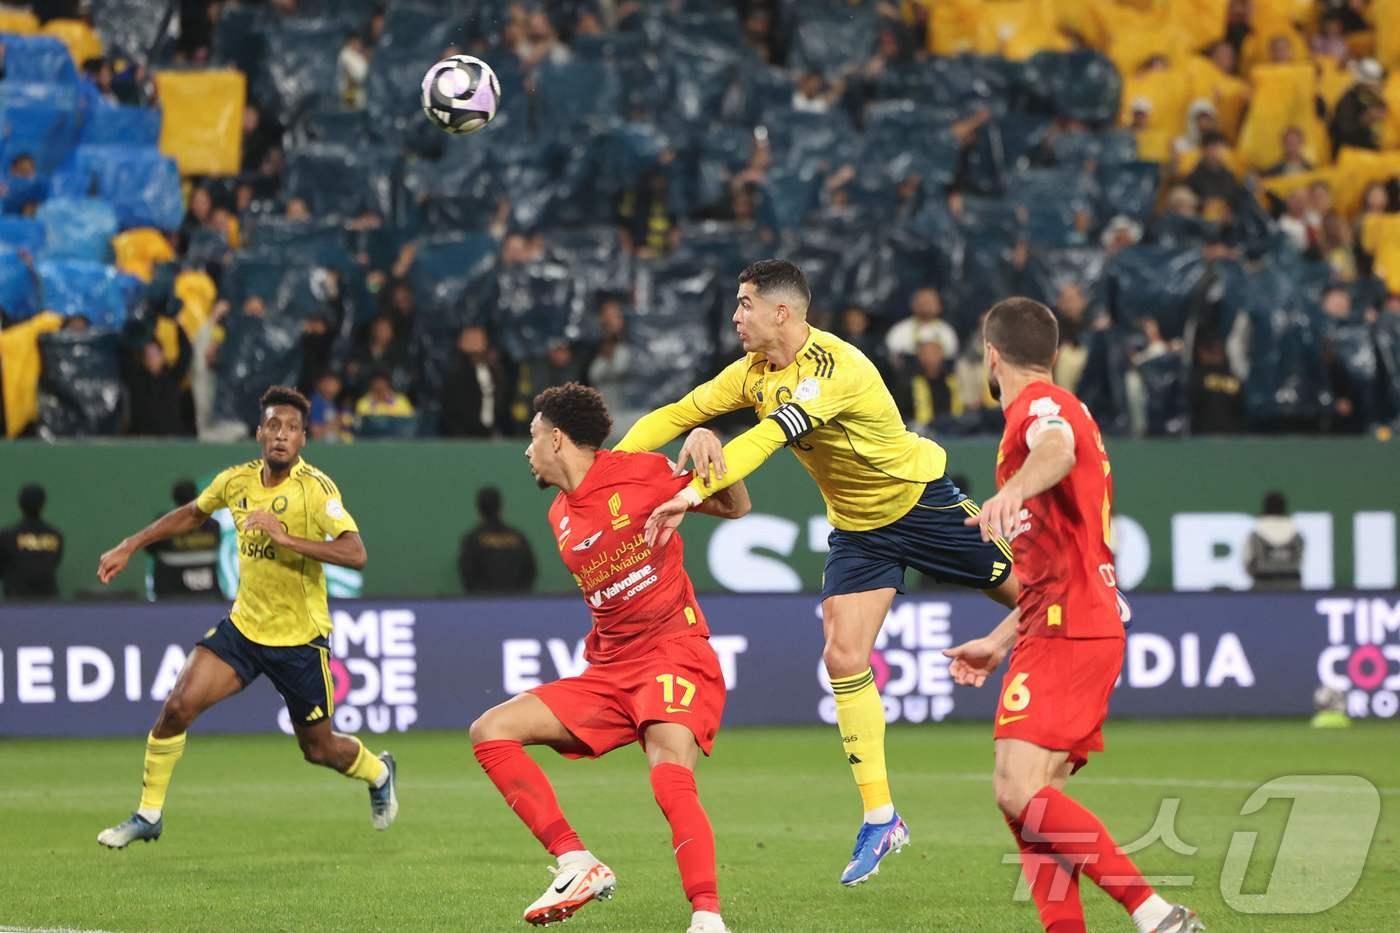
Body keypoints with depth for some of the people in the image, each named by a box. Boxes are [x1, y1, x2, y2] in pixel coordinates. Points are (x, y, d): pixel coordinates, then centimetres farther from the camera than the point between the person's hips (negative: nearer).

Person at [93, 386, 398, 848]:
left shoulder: (315, 488, -20)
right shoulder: (237, 480, -3)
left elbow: (355, 553, -32)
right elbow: (190, 514, 18)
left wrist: (287, 537, -39)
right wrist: (129, 547, 17)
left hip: (300, 638, -4)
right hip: (243, 625, 4)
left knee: (319, 749, 9)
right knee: (178, 705, -13)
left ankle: (378, 772, 44)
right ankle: (148, 815, 3)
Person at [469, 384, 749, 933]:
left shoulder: (636, 473, -4)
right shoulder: (560, 516, 15)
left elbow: (736, 507, 2)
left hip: (675, 655, -8)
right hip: (609, 670, 8)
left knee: (671, 776, -32)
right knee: (491, 731, -4)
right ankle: (576, 863, -12)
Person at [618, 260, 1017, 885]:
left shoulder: (833, 366, -31)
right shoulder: (754, 372, -5)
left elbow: (768, 437, -43)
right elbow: (678, 415, -1)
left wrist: (694, 491, -53)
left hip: (919, 499, -6)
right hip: (857, 526, 6)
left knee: (1022, 588, 0)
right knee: (844, 659, -6)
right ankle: (880, 819, -2)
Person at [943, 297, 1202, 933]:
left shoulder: (1039, 405, -6)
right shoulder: (1045, 410, 26)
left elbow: (1059, 449, -35)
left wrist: (1011, 491, -55)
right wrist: (1000, 642, 35)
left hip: (1069, 632, -10)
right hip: (1065, 630, 10)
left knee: (1019, 790, -20)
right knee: (1027, 797, 3)